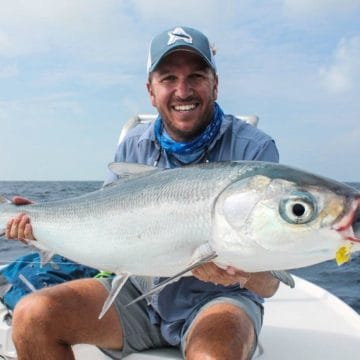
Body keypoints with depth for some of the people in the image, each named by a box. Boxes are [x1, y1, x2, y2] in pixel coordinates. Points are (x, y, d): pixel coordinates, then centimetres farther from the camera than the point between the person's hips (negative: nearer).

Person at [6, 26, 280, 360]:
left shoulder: (253, 149, -13)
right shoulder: (134, 146, 1)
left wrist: (244, 273, -40)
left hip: (217, 298, -3)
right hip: (140, 292, 4)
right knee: (32, 315, -14)